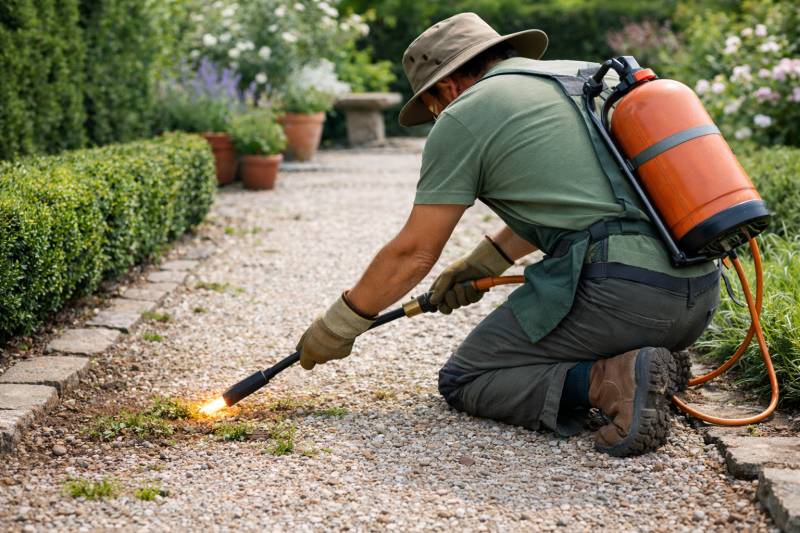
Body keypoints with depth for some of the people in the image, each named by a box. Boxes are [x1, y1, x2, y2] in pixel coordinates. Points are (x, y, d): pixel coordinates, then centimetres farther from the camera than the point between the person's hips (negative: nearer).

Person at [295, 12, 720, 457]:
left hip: (620, 292, -8)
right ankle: (652, 360, 8)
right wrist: (483, 262, 37)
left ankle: (606, 381, -11)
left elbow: (413, 253, 6)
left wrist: (338, 326, 18)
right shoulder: (589, 75, 23)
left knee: (462, 382, 9)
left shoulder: (463, 116, 2)